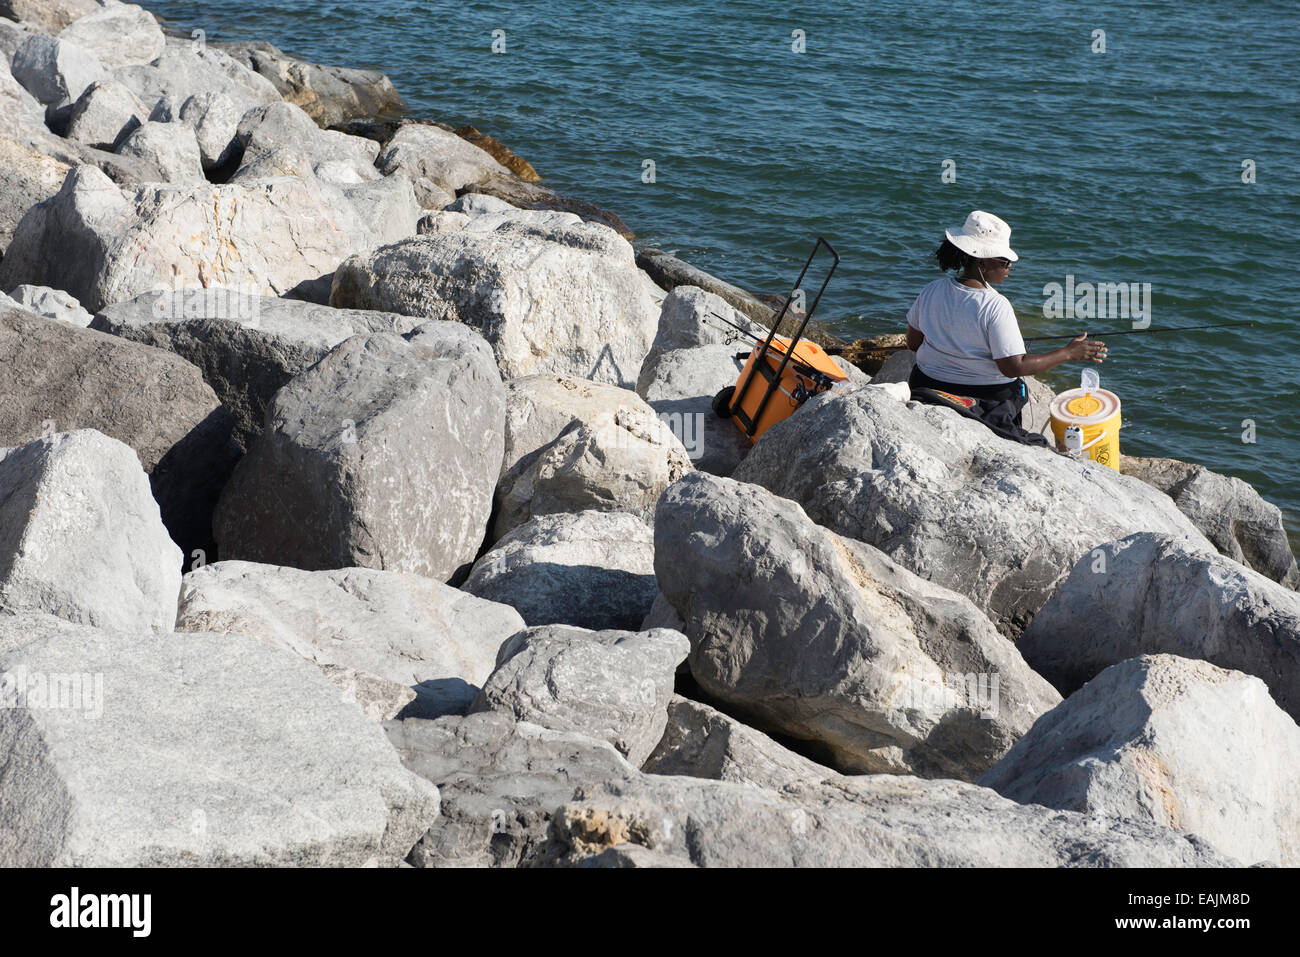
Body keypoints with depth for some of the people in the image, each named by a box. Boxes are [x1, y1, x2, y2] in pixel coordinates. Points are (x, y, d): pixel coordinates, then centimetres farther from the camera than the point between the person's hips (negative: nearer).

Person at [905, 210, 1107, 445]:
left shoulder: (932, 291, -7)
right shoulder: (995, 306, -24)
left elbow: (913, 343, 4)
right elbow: (1013, 366, -24)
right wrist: (1068, 353, -17)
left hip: (930, 387, 5)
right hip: (987, 397, -5)